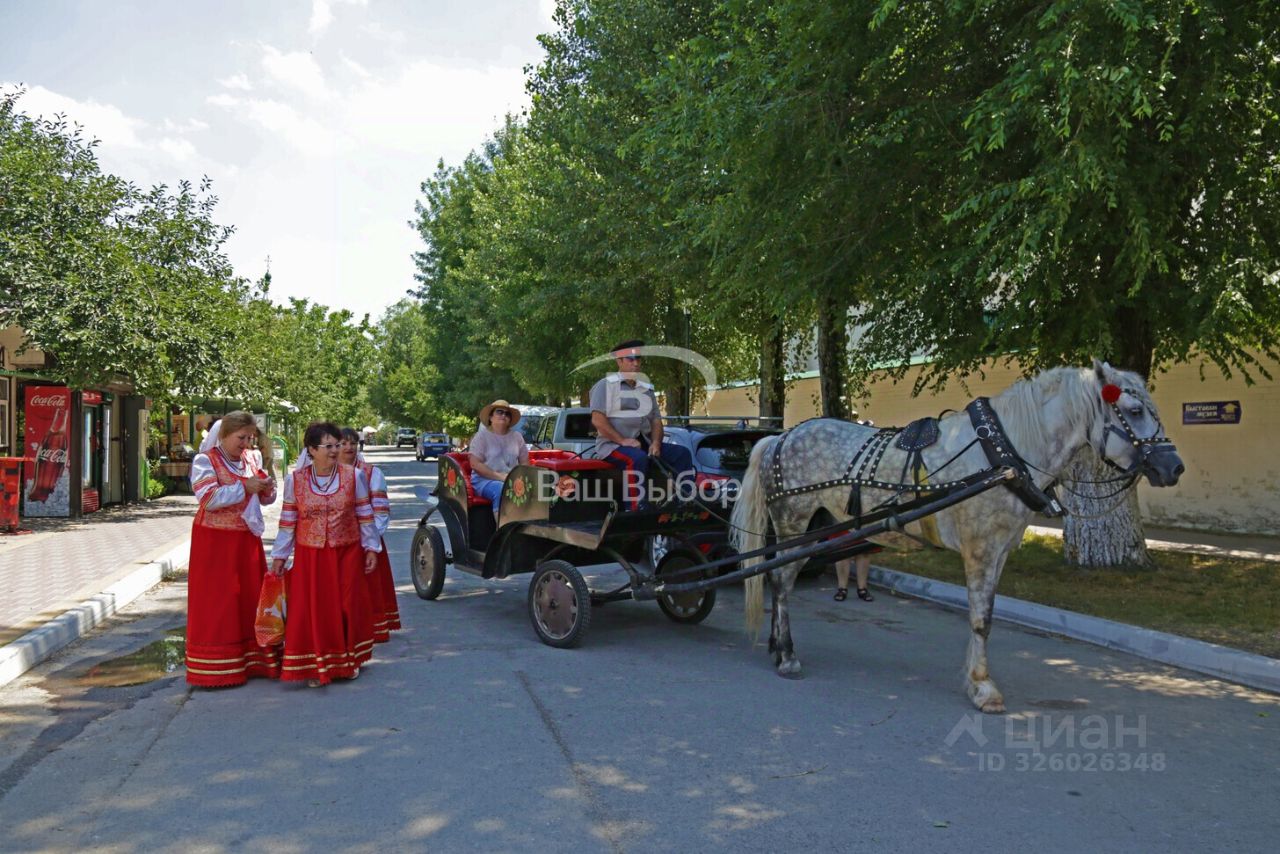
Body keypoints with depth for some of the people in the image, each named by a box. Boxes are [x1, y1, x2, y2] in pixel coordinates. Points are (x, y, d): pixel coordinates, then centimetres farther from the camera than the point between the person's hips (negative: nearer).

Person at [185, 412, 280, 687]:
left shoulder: (248, 460, 10)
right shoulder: (205, 460, -6)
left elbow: (266, 499, 13)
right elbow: (208, 498, -19)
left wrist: (265, 486, -8)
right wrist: (244, 487, -20)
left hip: (246, 540, 6)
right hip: (216, 541, -6)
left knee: (250, 598, 9)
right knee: (217, 603, -1)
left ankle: (251, 659, 19)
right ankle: (215, 669, 6)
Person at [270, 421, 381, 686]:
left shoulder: (354, 476, -3)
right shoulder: (295, 479, -2)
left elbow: (365, 515, 2)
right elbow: (287, 521, 4)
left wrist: (371, 548, 1)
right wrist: (279, 556, 5)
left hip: (347, 553, 0)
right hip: (310, 556, 0)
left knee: (348, 607, 7)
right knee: (312, 610, 1)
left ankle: (349, 660, 24)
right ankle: (316, 665, 15)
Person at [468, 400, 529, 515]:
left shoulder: (517, 436, 16)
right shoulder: (481, 436, 3)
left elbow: (525, 463, 16)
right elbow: (475, 464, -7)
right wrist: (500, 476, -16)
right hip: (485, 480, -4)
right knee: (501, 491, -37)